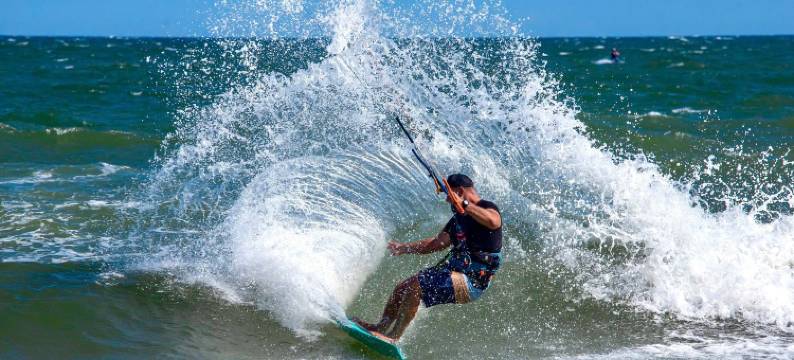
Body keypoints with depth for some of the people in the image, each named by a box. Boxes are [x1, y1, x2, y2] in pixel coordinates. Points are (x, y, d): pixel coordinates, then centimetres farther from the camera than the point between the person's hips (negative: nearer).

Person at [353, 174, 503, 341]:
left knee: (415, 286, -23)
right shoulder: (460, 217, 17)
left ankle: (393, 336, -18)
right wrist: (405, 247, 24)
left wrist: (464, 204, -41)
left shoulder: (488, 208, -11)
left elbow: (493, 222, -36)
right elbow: (438, 242, 25)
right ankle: (382, 327, 22)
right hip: (454, 269, 10)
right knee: (402, 287, 10)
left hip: (473, 280, -10)